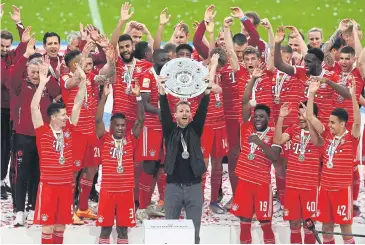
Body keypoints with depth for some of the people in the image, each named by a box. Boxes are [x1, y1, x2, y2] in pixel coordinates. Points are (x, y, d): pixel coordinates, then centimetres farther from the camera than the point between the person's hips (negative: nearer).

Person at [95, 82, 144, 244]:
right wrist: (105, 96, -20)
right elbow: (98, 120, -12)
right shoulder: (105, 139, 0)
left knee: (123, 227, 8)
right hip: (108, 190, -2)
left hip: (126, 190, 2)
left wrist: (138, 97, -13)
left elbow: (141, 120, -3)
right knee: (105, 227, 4)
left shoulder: (130, 139, 5)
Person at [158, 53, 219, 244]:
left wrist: (208, 87, -17)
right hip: (173, 186, -1)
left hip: (194, 186, 1)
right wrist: (162, 90, -25)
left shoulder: (195, 129, 7)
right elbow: (164, 112, -9)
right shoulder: (170, 130, 5)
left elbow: (203, 109, -4)